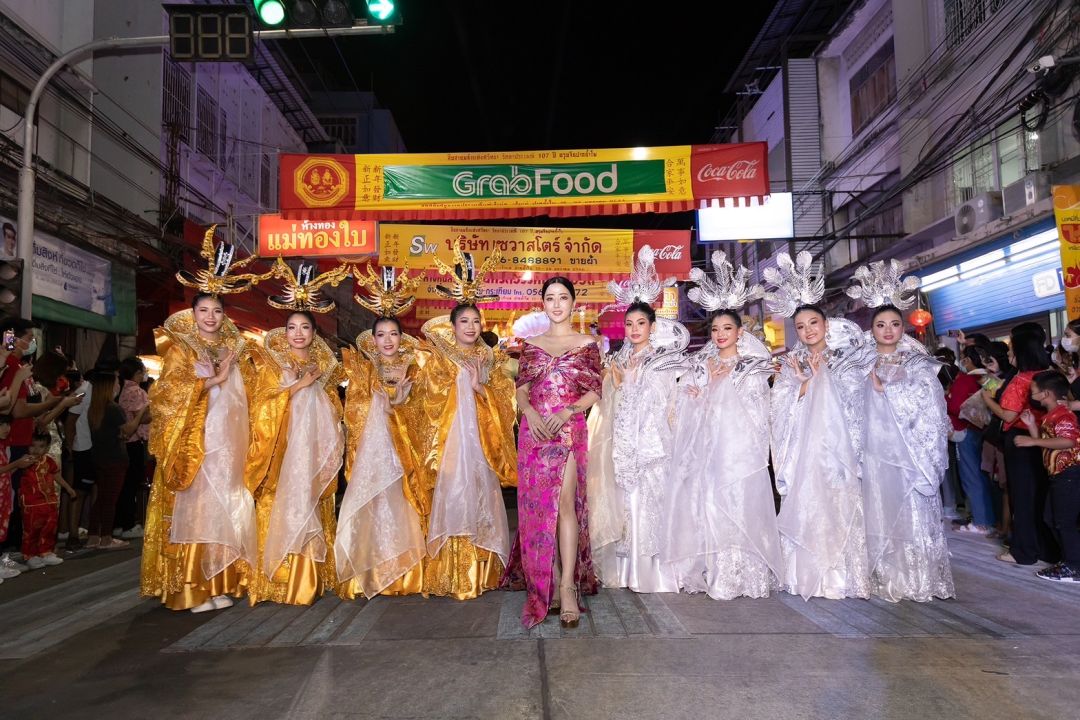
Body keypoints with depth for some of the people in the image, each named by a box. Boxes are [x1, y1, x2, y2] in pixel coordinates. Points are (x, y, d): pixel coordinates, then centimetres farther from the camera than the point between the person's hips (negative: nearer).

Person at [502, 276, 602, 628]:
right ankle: (549, 582, 12)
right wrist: (529, 412, -11)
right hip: (534, 430, 3)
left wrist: (567, 412, -14)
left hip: (569, 430, -3)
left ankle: (567, 586, -12)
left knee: (564, 501, -14)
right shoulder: (531, 344, 14)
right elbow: (521, 389, 10)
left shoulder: (586, 344, 7)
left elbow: (594, 391, 2)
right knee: (538, 505, 2)